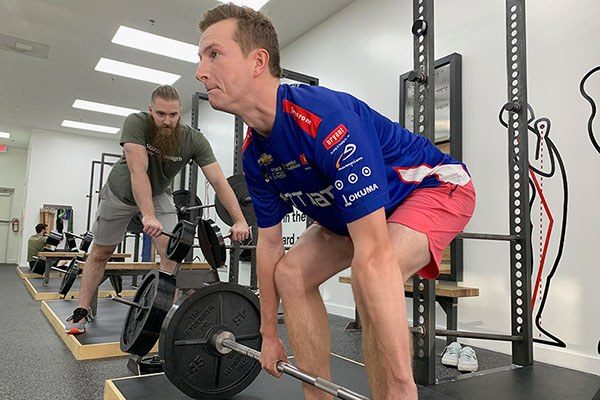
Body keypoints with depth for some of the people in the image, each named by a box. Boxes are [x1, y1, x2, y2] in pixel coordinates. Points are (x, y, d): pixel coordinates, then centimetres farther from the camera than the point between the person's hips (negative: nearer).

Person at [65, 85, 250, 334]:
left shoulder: (194, 141, -28)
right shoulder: (136, 123, -33)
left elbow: (218, 180, -35)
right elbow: (138, 171, -45)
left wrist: (239, 220, -46)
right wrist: (148, 216, -57)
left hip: (158, 194, 1)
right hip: (121, 192, -1)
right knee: (100, 253, 10)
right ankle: (81, 313, 25)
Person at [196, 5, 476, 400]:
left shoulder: (322, 118, -36)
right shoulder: (254, 153, -9)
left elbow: (374, 256, -41)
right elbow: (270, 242, 1)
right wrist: (269, 333, 8)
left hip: (437, 186, -7)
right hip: (360, 209, 8)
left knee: (370, 275, -34)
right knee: (292, 273, -2)